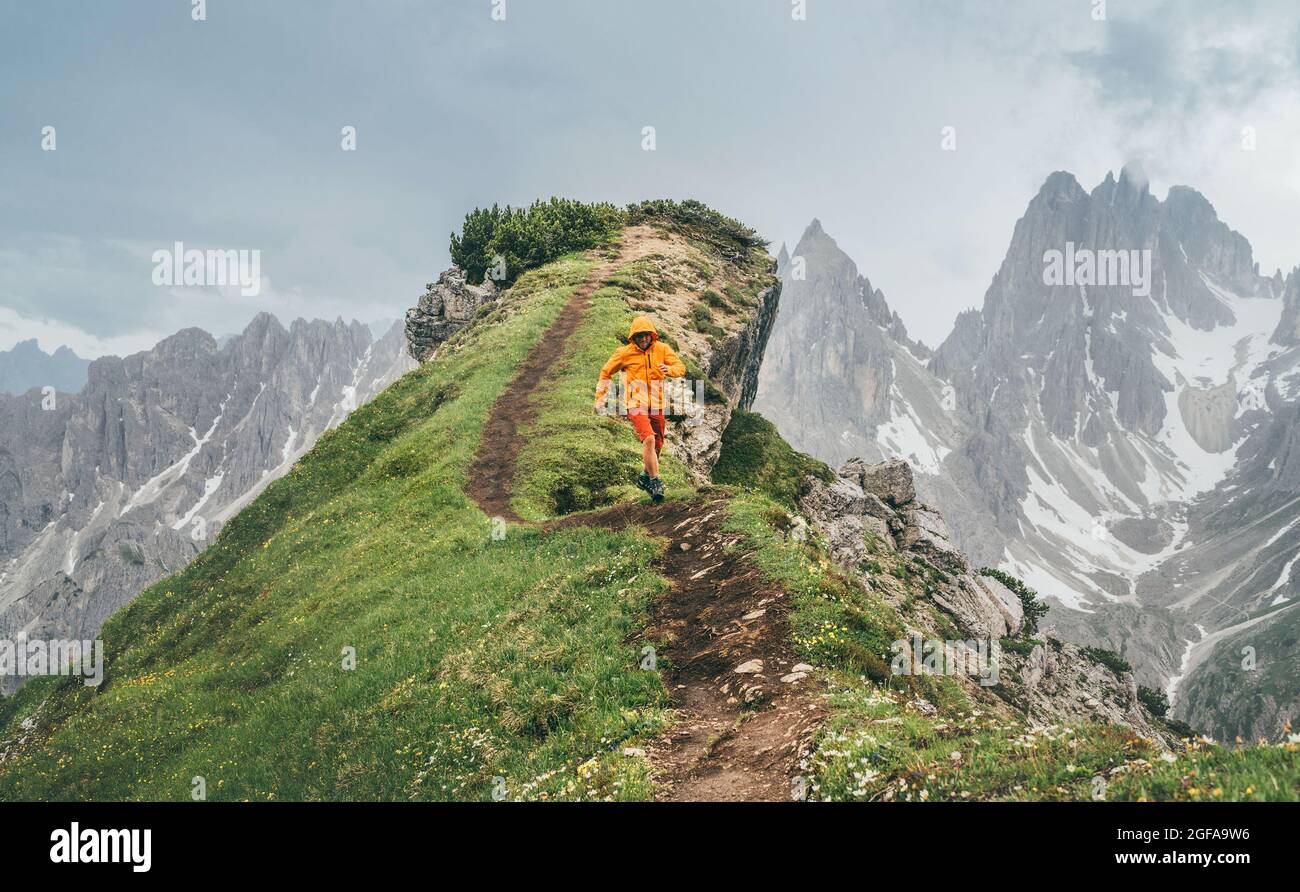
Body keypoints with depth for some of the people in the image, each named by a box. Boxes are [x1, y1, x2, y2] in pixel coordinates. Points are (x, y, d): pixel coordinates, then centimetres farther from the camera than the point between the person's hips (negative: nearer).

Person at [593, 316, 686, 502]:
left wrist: (669, 369, -30)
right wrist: (600, 398, 4)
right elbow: (606, 373, 9)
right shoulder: (625, 353, -3)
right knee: (649, 439, -24)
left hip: (657, 406, 4)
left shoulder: (662, 349, 2)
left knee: (657, 446, 13)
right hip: (637, 405, -4)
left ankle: (645, 478, 36)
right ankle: (655, 482, -20)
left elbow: (681, 367, -7)